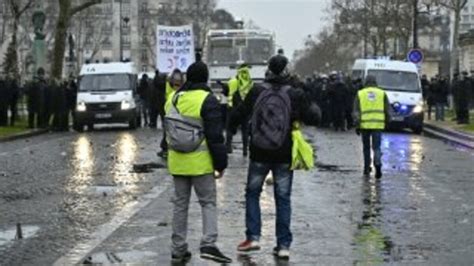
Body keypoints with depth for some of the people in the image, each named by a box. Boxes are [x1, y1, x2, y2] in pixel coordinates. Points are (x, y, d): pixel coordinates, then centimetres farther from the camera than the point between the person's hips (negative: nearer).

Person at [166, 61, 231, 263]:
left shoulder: (172, 98, 10)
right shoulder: (207, 100, -11)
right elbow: (215, 136, -13)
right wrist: (221, 163, -7)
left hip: (177, 162, 6)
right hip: (200, 163, -6)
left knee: (180, 204, 12)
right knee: (208, 203, 2)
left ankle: (178, 249, 13)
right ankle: (208, 244, -12)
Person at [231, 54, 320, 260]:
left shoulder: (257, 91, -7)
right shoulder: (295, 95, -9)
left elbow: (240, 114, -2)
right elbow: (313, 118, -5)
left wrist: (232, 127, 20)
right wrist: (315, 108, 17)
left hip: (259, 154, 0)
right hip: (284, 156, 0)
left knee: (252, 193, 16)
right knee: (283, 199, 8)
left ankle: (253, 237, 9)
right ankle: (283, 245, 7)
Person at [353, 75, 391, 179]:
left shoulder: (360, 94, 5)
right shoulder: (382, 93, 7)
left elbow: (356, 111, 0)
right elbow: (388, 110, 7)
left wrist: (357, 125, 0)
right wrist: (386, 122, 18)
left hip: (364, 124, 0)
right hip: (378, 124, 0)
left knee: (366, 147, 15)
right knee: (376, 147, 0)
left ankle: (367, 168, 21)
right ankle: (377, 164, -24)